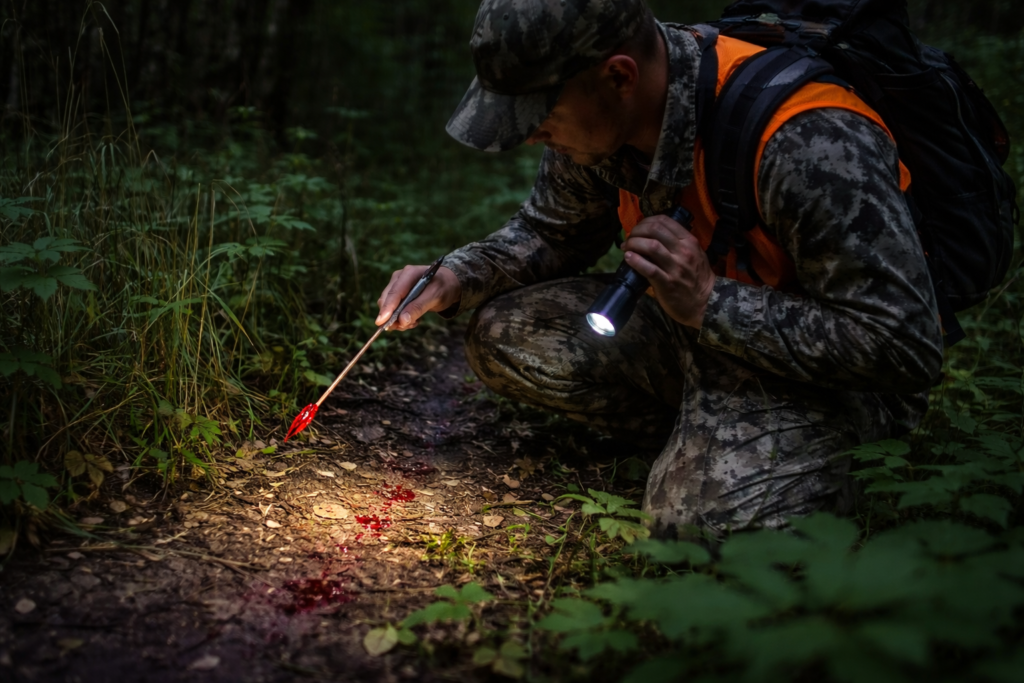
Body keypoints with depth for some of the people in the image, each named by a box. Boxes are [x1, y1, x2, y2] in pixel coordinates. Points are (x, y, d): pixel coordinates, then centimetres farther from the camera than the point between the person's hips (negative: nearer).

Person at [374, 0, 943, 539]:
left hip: (827, 368, -7)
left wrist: (710, 301, -34)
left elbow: (908, 348, -29)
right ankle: (699, 446, 0)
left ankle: (818, 457, 1)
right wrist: (457, 278, -10)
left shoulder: (805, 145, -34)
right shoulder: (601, 114, -11)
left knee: (706, 515, -33)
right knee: (503, 338, -5)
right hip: (702, 330, 7)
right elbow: (551, 231, 10)